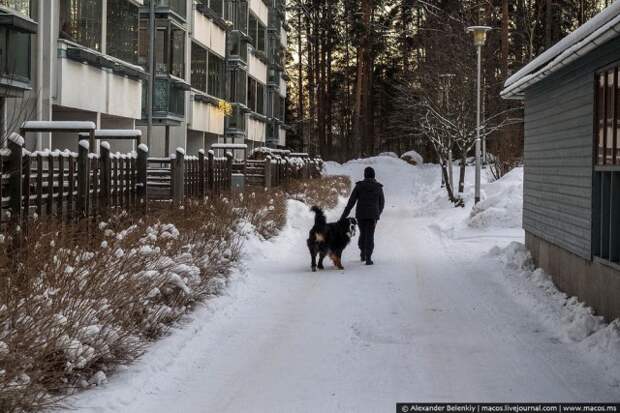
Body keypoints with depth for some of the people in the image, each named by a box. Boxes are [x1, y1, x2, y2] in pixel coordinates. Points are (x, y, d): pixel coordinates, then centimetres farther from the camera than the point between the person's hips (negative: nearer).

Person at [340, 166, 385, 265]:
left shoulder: (359, 186, -2)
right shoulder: (378, 187, 1)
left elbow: (351, 202, -5)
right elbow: (382, 202, 9)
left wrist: (343, 216, -3)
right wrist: (379, 213, 28)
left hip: (360, 214, 1)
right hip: (373, 215, -1)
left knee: (362, 234, 21)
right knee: (370, 236, 1)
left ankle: (362, 254, 28)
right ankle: (368, 258, -9)